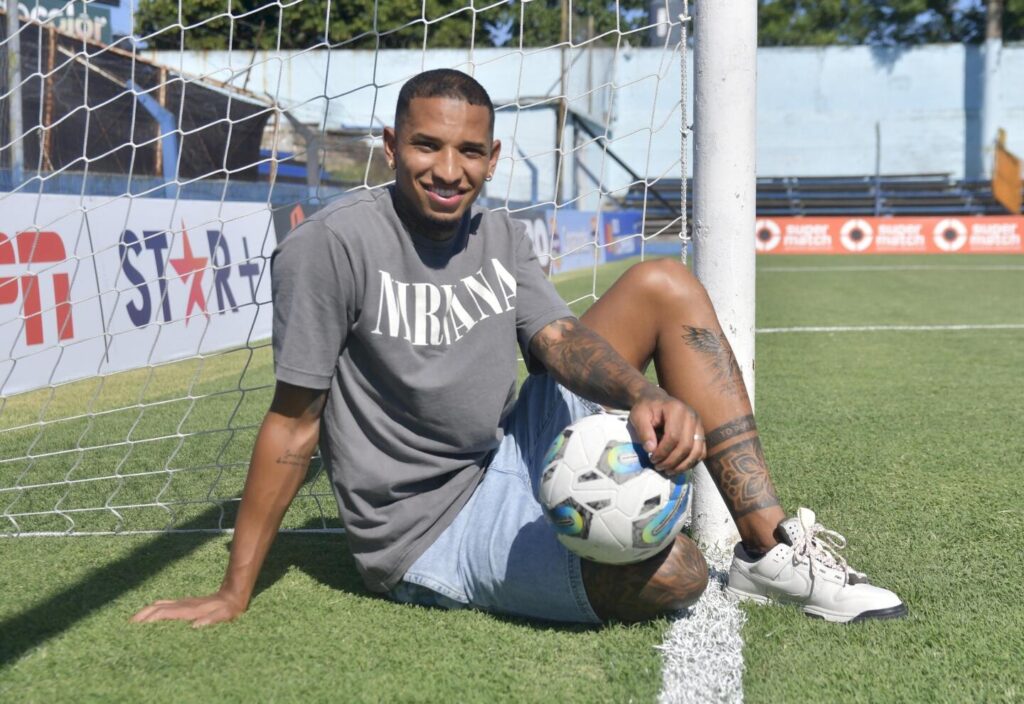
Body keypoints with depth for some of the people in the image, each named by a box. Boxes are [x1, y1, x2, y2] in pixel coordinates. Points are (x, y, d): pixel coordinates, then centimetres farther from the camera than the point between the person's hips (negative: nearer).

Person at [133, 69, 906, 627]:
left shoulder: (501, 237, 4)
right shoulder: (332, 244, -17)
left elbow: (559, 336, -8)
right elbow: (294, 424, -14)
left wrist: (646, 395, -30)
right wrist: (233, 596, -11)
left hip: (511, 461, 7)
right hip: (433, 532, -7)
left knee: (663, 285, -3)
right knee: (670, 574, -33)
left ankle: (772, 548, -4)